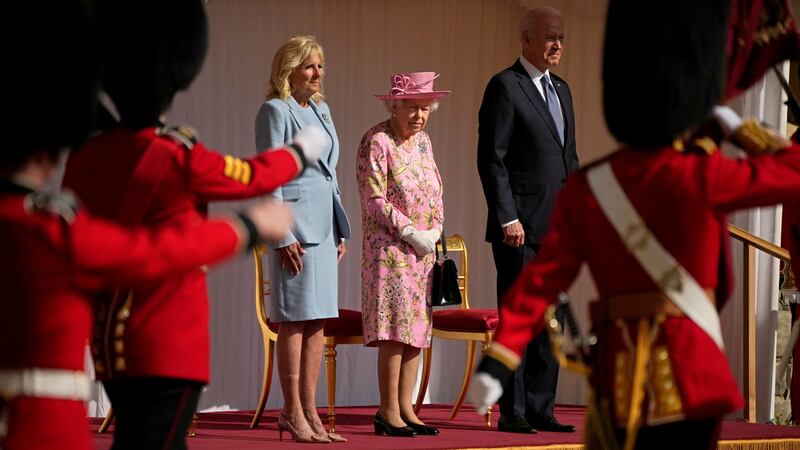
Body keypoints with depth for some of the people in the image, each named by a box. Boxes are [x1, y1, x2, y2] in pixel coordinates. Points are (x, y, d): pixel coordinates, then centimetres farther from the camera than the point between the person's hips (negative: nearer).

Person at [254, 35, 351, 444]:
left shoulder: (320, 111, 17)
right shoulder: (275, 111, -6)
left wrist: (341, 230, 17)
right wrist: (283, 235, -16)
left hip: (323, 226, 8)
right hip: (295, 221, -8)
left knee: (317, 320, 7)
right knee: (295, 319, -5)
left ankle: (309, 412, 10)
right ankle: (293, 413, -1)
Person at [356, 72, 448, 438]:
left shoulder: (422, 140, 14)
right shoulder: (377, 141, -10)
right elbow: (374, 200, -14)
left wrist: (434, 232, 4)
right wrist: (411, 232, -16)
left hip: (423, 248, 8)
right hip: (389, 247, -8)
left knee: (416, 327, 5)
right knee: (396, 327, -10)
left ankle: (405, 408, 9)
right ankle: (388, 412, -5)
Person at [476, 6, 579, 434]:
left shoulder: (561, 90, 17)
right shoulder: (505, 86, -7)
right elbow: (491, 159, -12)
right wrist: (507, 218, -17)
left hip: (555, 227, 8)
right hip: (519, 226, -7)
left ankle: (540, 409, 14)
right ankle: (512, 412, 1)